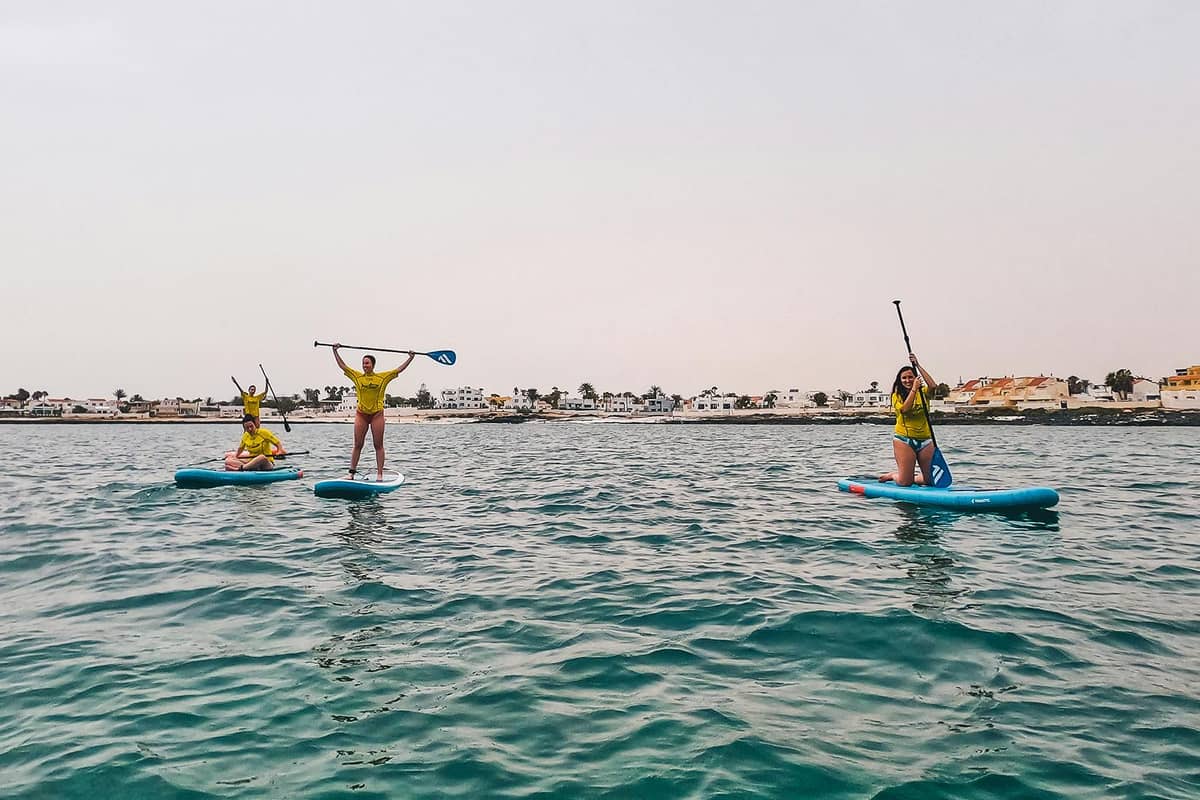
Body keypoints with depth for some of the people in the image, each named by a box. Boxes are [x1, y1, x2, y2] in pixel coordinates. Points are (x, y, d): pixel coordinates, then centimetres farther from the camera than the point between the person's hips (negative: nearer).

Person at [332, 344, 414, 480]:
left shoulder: (383, 377, 3)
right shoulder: (357, 376, 7)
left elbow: (399, 369, 7)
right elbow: (342, 365, 11)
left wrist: (410, 358, 6)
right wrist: (335, 351, 10)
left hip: (377, 414, -1)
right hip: (361, 414, 1)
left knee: (378, 445, 2)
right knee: (357, 445, 3)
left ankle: (379, 474, 4)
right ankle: (351, 472, 7)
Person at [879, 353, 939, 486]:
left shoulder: (923, 393, 8)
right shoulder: (896, 395, 2)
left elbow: (933, 386, -14)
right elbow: (904, 409, -17)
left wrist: (918, 366, -15)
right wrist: (914, 389, -20)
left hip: (925, 440, 3)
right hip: (904, 440, -3)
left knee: (932, 480, 2)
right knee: (904, 483, -6)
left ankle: (912, 478, 29)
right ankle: (893, 475, 27)